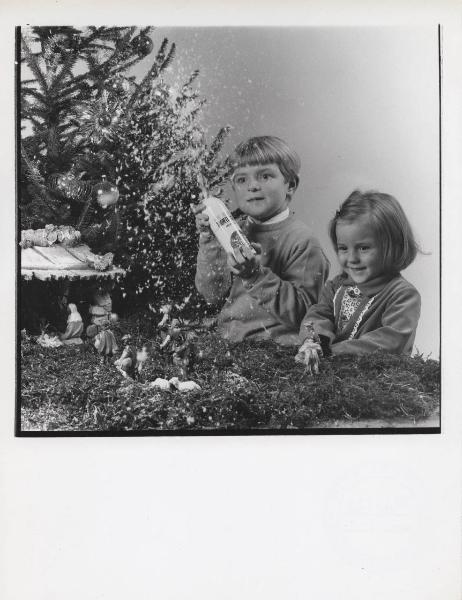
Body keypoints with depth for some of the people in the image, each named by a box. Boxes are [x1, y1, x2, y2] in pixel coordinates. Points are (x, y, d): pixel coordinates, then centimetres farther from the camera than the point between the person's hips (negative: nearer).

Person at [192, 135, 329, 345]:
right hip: (226, 339, 6)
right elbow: (212, 294, 3)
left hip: (276, 342, -5)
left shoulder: (302, 241, -7)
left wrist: (257, 275, -24)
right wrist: (209, 241, -8)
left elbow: (302, 313, -13)